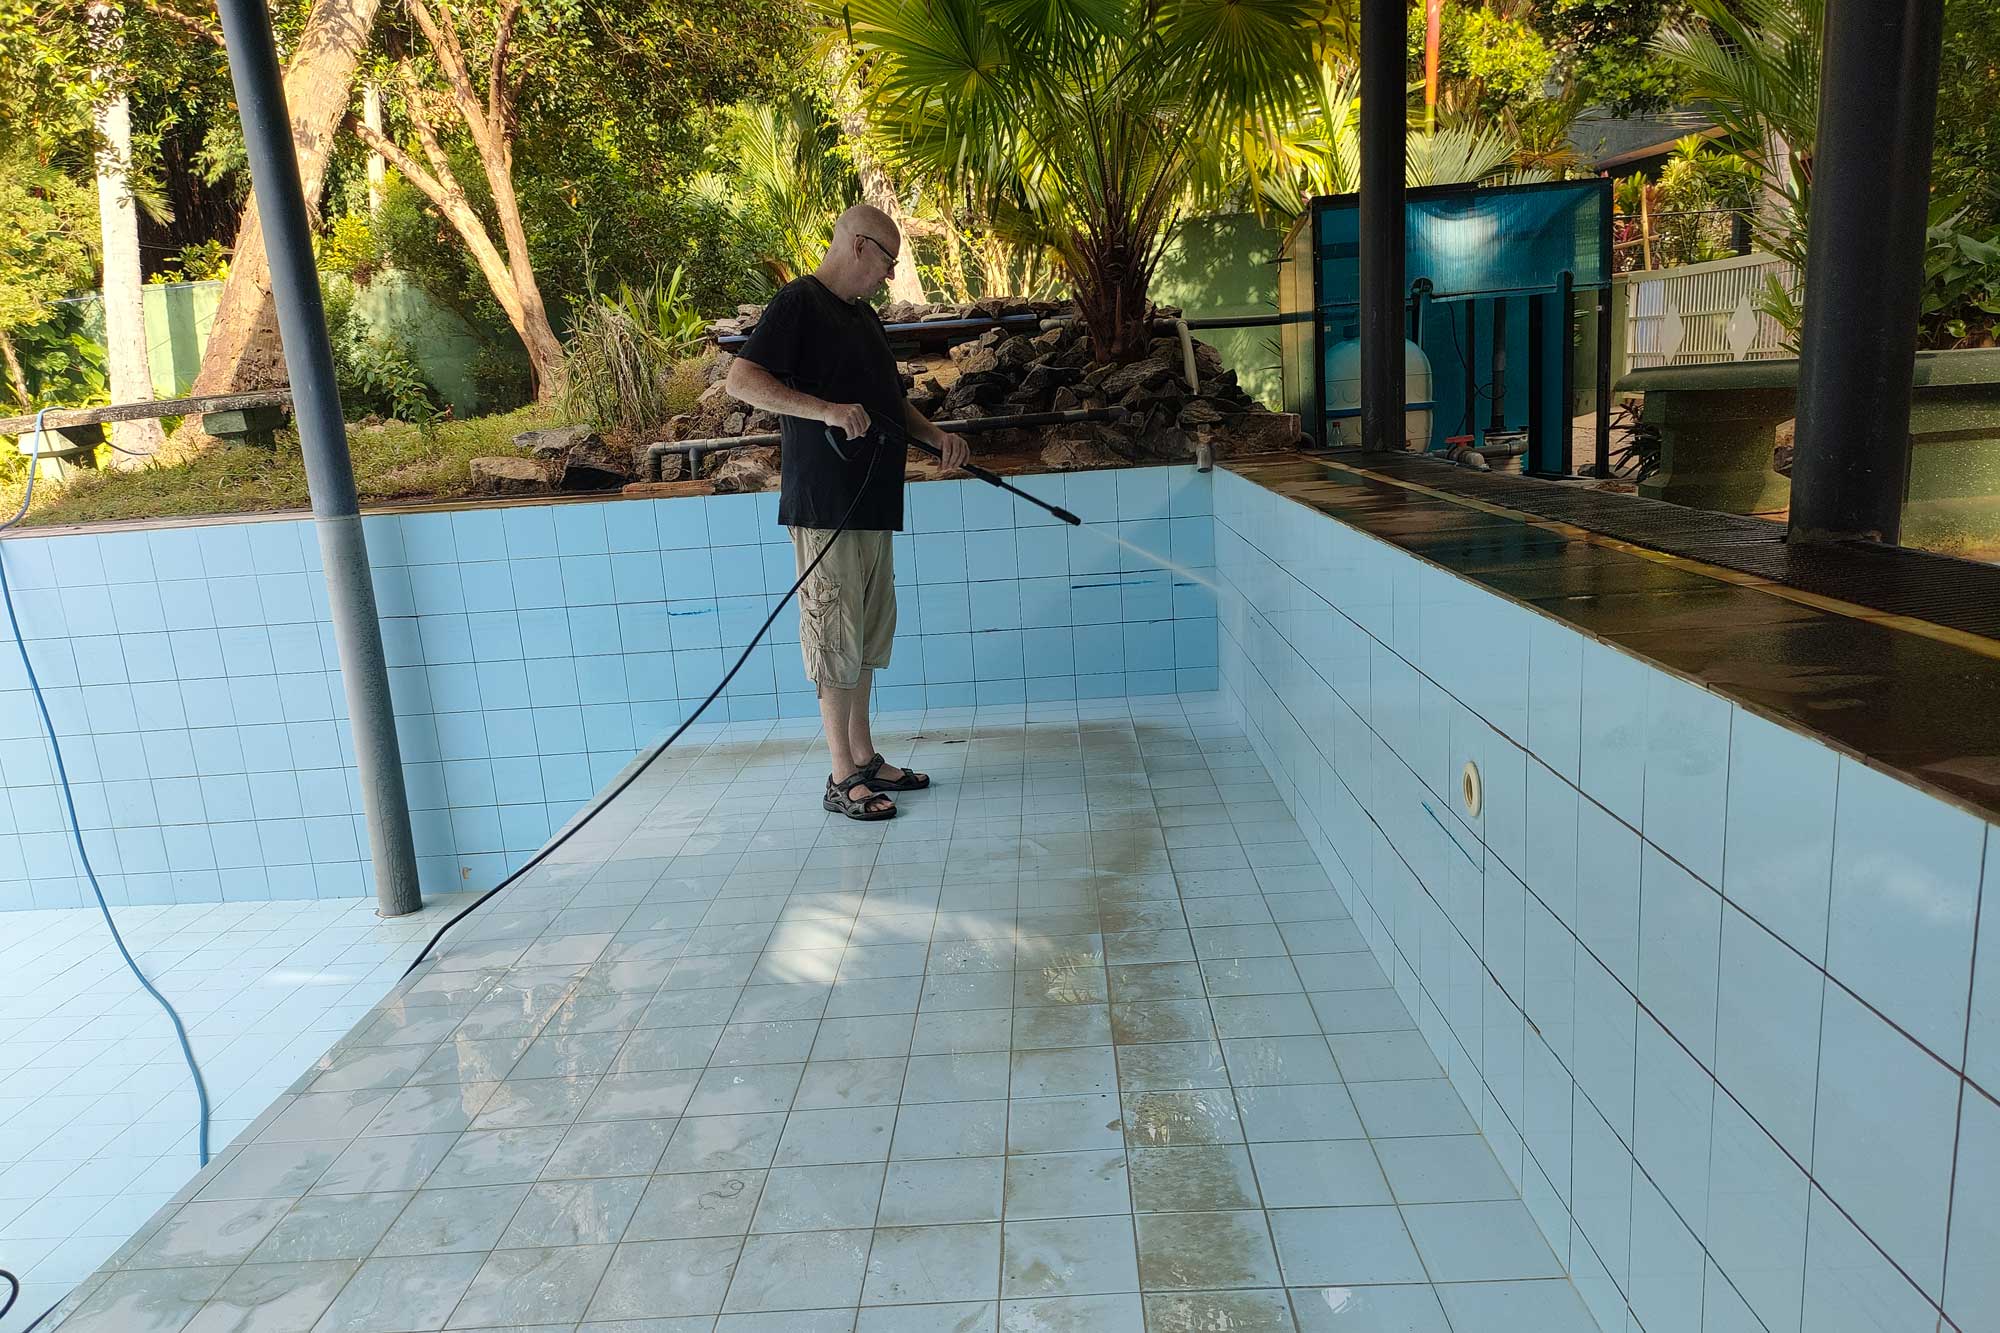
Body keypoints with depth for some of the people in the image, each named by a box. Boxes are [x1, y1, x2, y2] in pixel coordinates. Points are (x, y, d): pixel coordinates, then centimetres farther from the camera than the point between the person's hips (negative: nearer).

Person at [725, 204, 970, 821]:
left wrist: (934, 435, 11)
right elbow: (742, 379, -18)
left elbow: (890, 399, 29)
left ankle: (865, 759, 23)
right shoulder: (798, 303, -8)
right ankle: (843, 778, 4)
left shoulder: (863, 314, 20)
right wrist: (825, 410, -28)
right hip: (824, 504, -9)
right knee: (836, 637, -4)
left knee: (866, 633, 13)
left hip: (871, 502, 9)